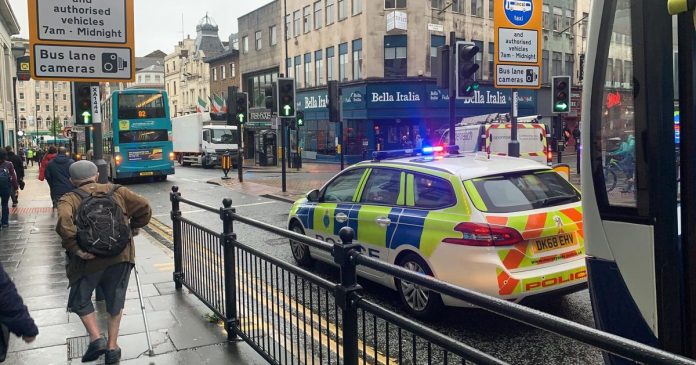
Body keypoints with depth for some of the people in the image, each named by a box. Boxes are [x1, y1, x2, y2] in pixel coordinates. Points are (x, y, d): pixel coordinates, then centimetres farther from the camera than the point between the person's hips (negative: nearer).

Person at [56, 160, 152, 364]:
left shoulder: (69, 199, 1)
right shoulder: (117, 192, 10)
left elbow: (64, 221, -21)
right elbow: (145, 208, 8)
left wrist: (75, 248, -16)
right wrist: (133, 228, 21)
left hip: (90, 258, -3)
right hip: (121, 255, 3)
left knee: (80, 300, 22)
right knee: (115, 301, 20)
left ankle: (96, 338, 9)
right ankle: (112, 347, 25)